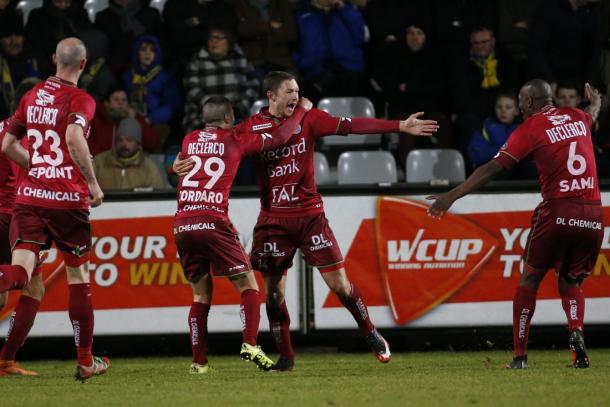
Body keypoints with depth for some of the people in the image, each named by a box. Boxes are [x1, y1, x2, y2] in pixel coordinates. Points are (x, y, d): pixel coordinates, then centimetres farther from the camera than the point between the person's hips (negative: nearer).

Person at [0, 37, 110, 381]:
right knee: (78, 276, 11)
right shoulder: (80, 100, -4)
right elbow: (74, 137, -23)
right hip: (68, 198, -3)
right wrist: (93, 184, -13)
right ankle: (86, 361, 18)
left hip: (30, 195, 3)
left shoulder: (31, 97, 14)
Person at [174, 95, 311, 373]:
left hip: (182, 225, 4)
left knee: (200, 294, 13)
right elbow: (279, 138, 14)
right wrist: (301, 110, 30)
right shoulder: (235, 141, 7)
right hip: (213, 222, -4)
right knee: (247, 285, 4)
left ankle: (199, 361, 7)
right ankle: (250, 345, -14)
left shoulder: (189, 141, 17)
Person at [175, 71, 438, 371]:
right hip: (273, 220, 0)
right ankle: (285, 357, 12)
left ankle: (372, 337, 18)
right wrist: (186, 160, -23)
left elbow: (351, 126, -6)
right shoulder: (252, 127, -1)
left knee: (339, 284, -1)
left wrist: (401, 126, -12)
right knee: (273, 290, -1)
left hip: (309, 214, 0)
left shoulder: (308, 119, -1)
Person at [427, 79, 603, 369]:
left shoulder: (530, 128, -2)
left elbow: (492, 168, -7)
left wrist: (452, 196, -6)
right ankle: (576, 331, -12)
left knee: (530, 279, 11)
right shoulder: (578, 118, 14)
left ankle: (520, 355, 7)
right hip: (593, 215, 5)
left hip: (557, 212, -4)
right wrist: (595, 100, 67)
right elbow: (593, 113, 42)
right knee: (569, 283, 18)